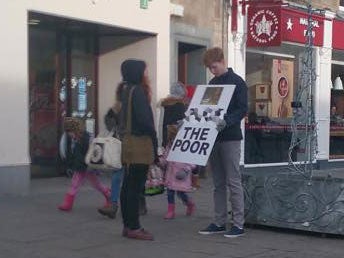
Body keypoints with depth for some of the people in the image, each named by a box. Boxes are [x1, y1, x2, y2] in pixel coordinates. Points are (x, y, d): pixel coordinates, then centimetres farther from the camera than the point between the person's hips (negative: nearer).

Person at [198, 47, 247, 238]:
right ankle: (219, 222, 16)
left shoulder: (237, 82, -4)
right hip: (213, 137, 7)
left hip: (230, 138, -7)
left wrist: (226, 121, -28)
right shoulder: (212, 84, 16)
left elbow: (242, 109, -12)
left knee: (233, 182, -5)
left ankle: (238, 224, 0)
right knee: (218, 183, 10)